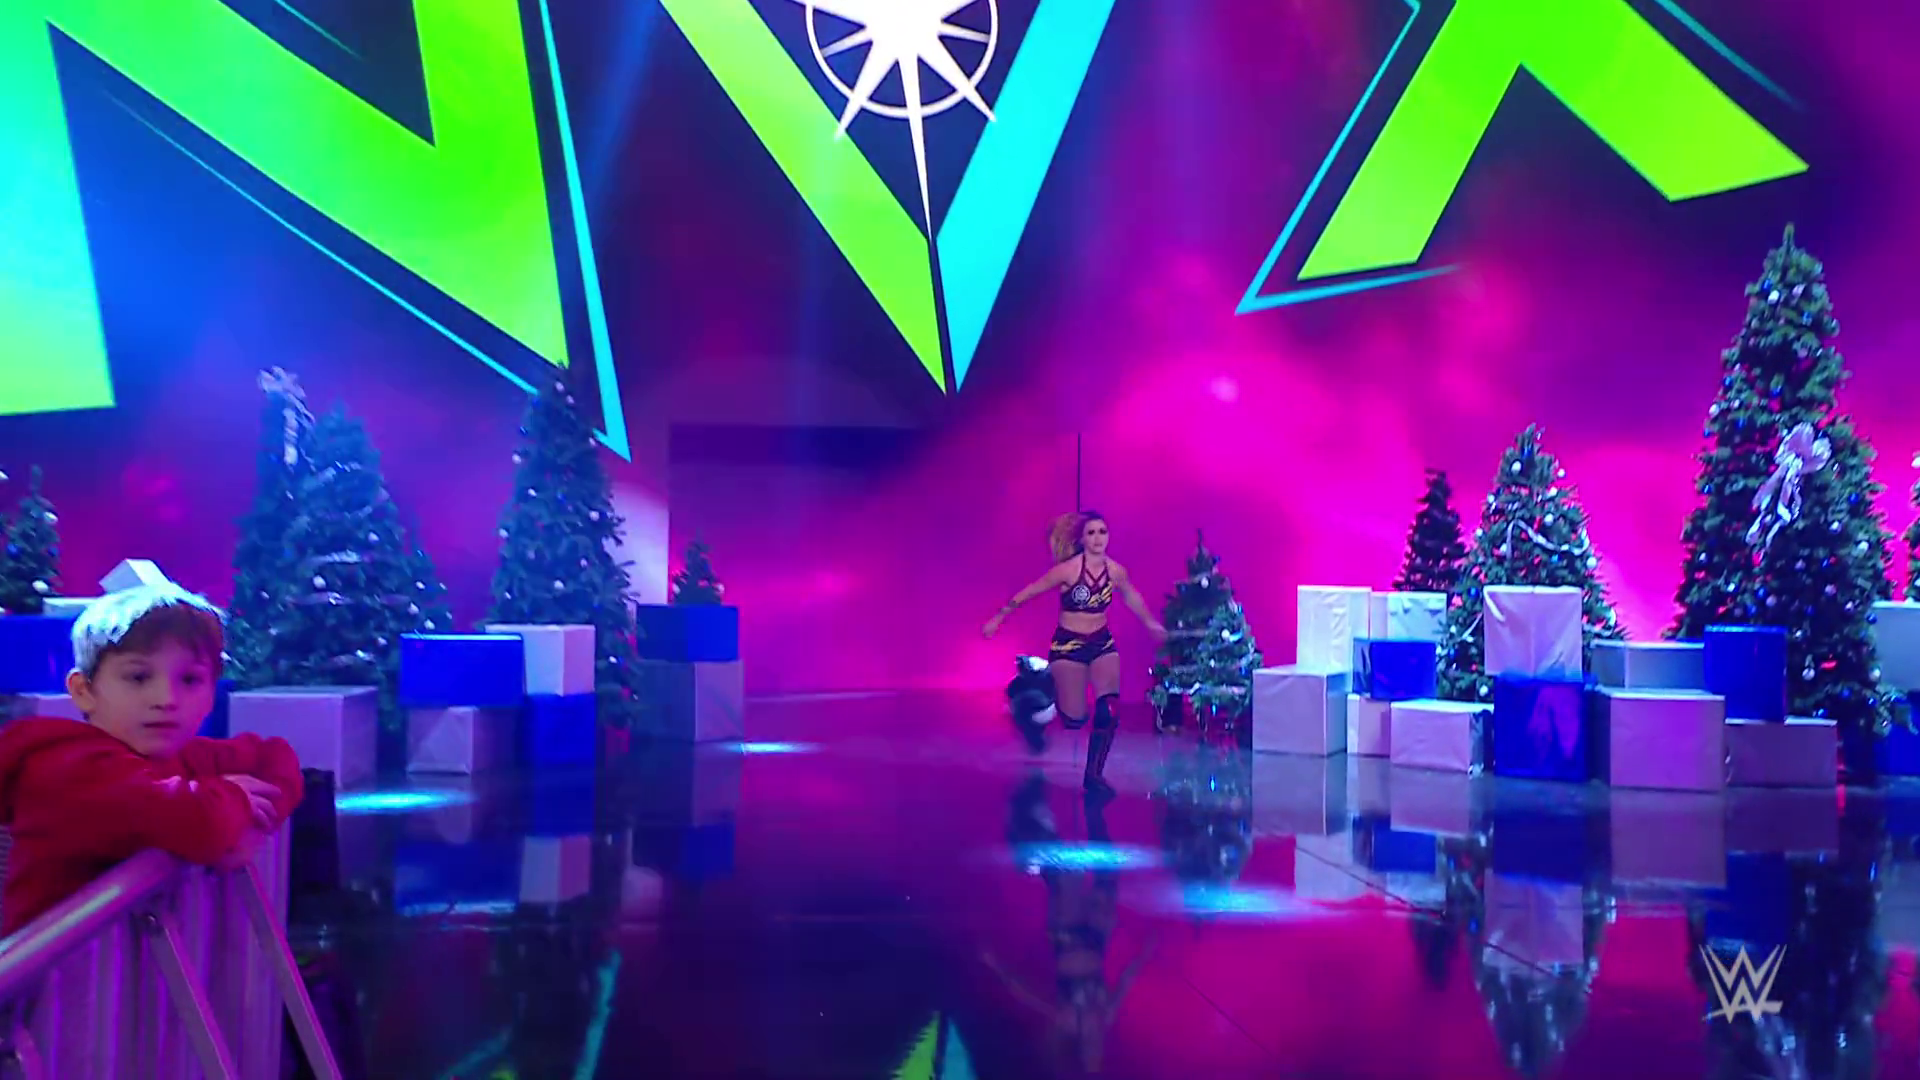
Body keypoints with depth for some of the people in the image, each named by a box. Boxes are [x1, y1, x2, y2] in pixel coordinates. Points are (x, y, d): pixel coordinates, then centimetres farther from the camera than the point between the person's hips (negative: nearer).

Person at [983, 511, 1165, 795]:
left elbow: (1132, 597, 15)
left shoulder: (1116, 571, -7)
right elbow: (1028, 592, -10)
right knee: (1074, 719, -4)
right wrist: (997, 618, -5)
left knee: (1110, 710, -14)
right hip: (1068, 644, -4)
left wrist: (1151, 624, 27)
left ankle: (1094, 774, 3)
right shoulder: (1068, 569, -20)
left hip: (1103, 643, 4)